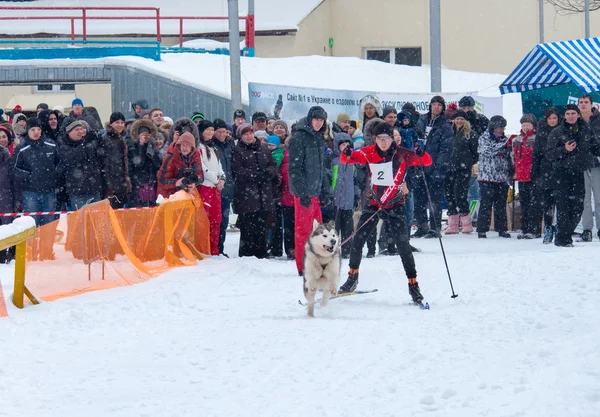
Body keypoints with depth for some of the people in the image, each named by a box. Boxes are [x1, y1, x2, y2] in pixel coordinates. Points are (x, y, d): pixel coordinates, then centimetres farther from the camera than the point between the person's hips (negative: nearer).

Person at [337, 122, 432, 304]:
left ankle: (413, 284, -1)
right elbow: (346, 159, -3)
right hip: (374, 203, 3)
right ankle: (352, 278, 20)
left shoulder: (402, 155, -10)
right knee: (358, 239, 1)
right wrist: (347, 154, -27)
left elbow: (427, 162, -10)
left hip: (395, 205, -3)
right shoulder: (369, 153, -5)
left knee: (403, 244, -9)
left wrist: (421, 154, -33)